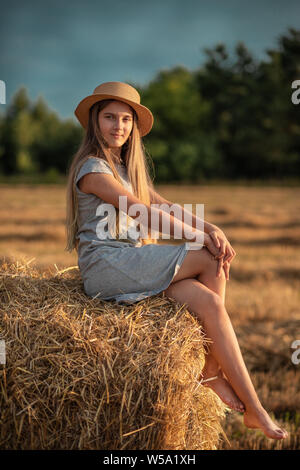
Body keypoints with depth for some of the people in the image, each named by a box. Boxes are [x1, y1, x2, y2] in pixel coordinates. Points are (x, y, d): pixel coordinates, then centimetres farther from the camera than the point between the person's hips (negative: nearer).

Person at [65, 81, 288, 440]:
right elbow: (144, 212, -15)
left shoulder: (127, 166, 21)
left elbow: (163, 205, 9)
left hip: (131, 265, 8)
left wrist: (210, 228, -8)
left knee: (208, 302, -16)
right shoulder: (92, 167, -8)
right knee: (212, 260, -15)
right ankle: (212, 370, -4)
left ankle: (254, 410, -14)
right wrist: (202, 238, -13)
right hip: (105, 266, -8)